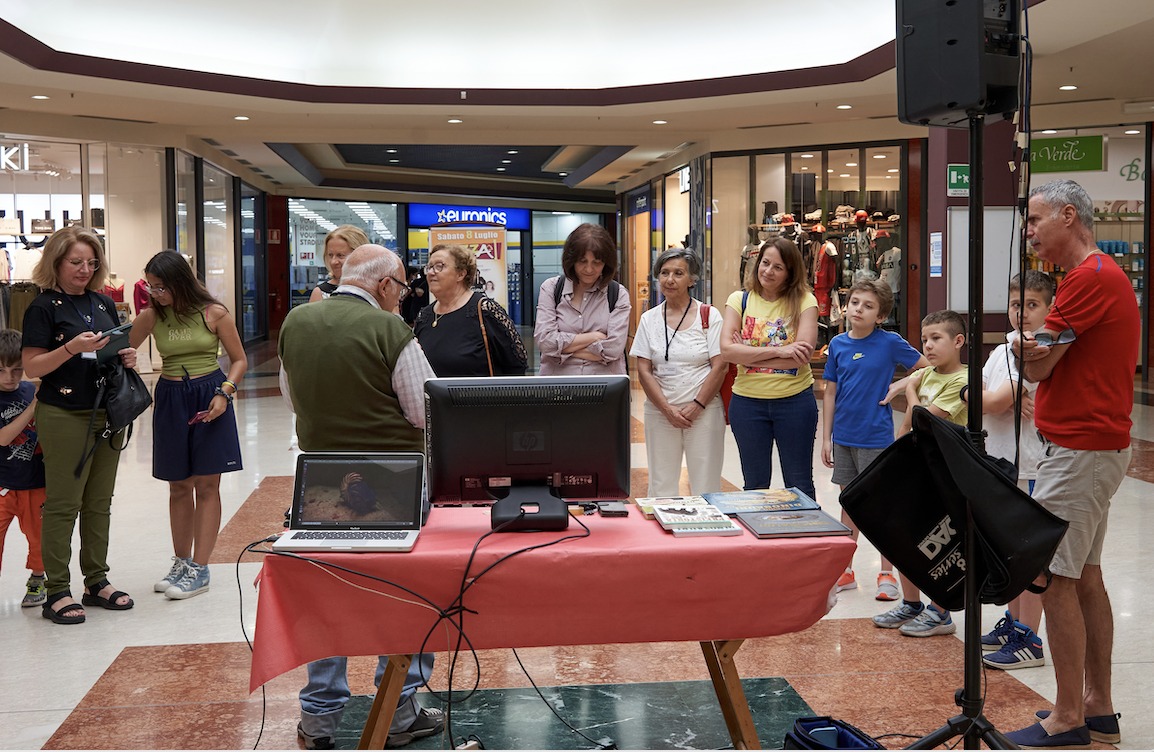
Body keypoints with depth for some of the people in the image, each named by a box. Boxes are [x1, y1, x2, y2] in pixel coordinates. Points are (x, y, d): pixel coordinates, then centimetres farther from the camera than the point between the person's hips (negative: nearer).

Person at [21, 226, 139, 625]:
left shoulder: (103, 303, 13)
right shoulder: (44, 307, -6)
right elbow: (32, 367, -11)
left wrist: (128, 358, -1)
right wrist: (72, 348, -24)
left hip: (107, 413, 6)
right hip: (65, 417, -6)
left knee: (99, 503, 11)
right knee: (62, 505, -2)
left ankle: (97, 582, 20)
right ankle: (57, 592, 4)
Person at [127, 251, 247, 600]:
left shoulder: (214, 313, -6)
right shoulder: (152, 315, 2)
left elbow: (239, 360, -2)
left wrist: (224, 393, -13)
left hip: (209, 396, -3)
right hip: (170, 399, 3)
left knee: (206, 486, -1)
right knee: (179, 487, 11)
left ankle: (199, 569, 3)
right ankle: (181, 562, 23)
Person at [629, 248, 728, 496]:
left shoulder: (709, 315, 0)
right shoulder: (649, 319, 7)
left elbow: (720, 366, -5)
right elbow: (644, 370, 3)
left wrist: (696, 406, -11)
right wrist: (668, 409, -8)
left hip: (704, 411, -2)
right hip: (660, 411, 3)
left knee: (705, 486, -1)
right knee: (661, 485, 6)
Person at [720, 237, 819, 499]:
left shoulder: (804, 301, -5)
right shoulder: (740, 300, 0)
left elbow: (803, 355, -17)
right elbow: (727, 350, -13)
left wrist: (749, 355, -14)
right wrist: (778, 351, -19)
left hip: (795, 401, -2)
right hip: (748, 401, 2)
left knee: (799, 484, 10)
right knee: (755, 485, 14)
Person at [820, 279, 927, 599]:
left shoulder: (890, 343, -8)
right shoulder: (837, 344, 3)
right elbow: (830, 393, 6)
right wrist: (826, 437, 5)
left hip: (876, 437, -4)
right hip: (843, 437, 4)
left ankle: (887, 574, 16)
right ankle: (845, 571, 24)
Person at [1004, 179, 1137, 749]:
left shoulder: (1089, 278, -17)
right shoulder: (1104, 273, 18)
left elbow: (1037, 367, -16)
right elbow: (1039, 364, 14)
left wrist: (1030, 353, 4)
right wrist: (1034, 351, -6)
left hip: (1079, 448, -11)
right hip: (1095, 443, 11)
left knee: (1054, 578, -6)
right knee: (1086, 577, 14)